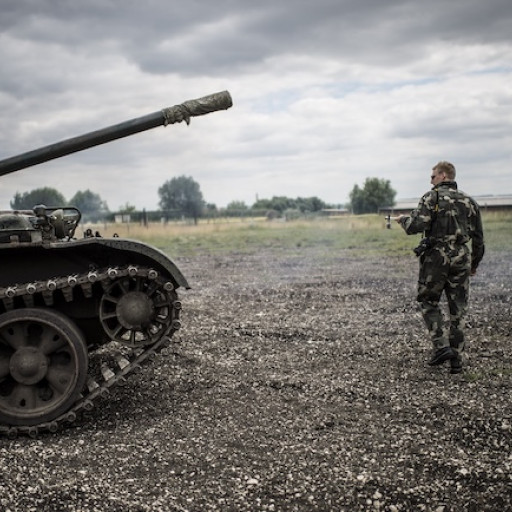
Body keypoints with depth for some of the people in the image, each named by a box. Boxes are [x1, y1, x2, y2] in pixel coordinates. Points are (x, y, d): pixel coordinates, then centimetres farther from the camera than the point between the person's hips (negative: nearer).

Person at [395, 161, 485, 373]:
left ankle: (441, 346, -3)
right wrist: (474, 263, 23)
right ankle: (456, 360, 9)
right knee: (458, 310, 8)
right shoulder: (469, 201, 11)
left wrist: (402, 219, 6)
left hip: (436, 256, -4)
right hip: (461, 258, 4)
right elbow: (478, 236, 12)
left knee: (429, 302, 12)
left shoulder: (432, 197, -4)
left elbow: (416, 226, -16)